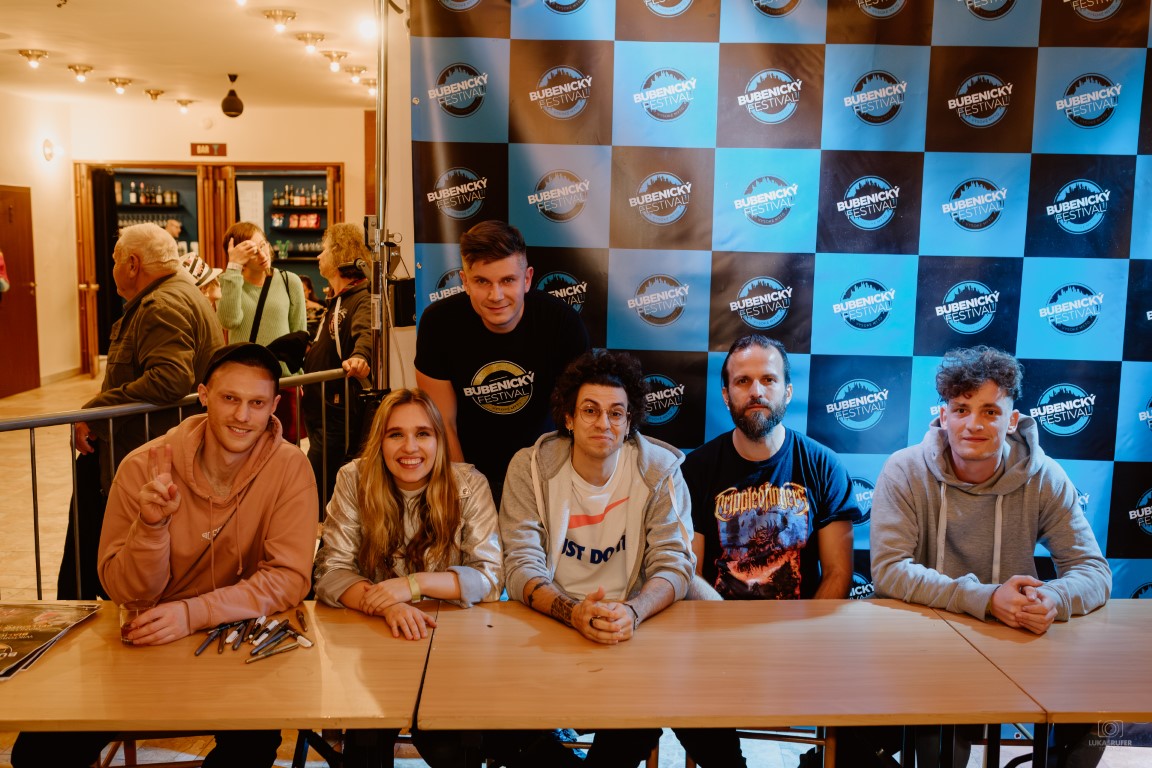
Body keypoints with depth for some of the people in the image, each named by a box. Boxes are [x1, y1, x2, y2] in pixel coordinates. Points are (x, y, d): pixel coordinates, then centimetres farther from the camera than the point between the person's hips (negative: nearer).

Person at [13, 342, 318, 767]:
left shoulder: (290, 467, -11)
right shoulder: (142, 467, -9)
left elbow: (290, 577, -15)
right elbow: (124, 590, -7)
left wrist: (195, 613, -28)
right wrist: (152, 524, -27)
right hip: (144, 639, 2)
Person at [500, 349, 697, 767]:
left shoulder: (659, 471, -3)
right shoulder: (531, 467, -4)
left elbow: (674, 564, -7)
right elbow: (521, 566, -10)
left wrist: (632, 611, -30)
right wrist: (573, 612, -30)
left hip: (631, 628, 1)